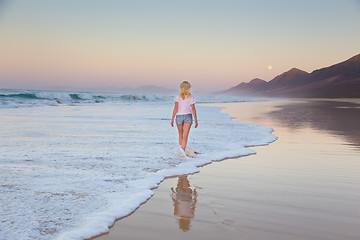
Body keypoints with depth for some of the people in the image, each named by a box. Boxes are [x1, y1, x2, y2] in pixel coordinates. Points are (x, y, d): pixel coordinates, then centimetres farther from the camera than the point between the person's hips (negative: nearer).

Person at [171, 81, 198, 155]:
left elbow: (175, 108, -9)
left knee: (181, 135, 18)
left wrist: (172, 119, -5)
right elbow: (193, 109, -4)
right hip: (188, 116, -1)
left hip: (179, 116, 1)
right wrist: (196, 120, 1)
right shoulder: (191, 97, -1)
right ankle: (183, 149, -27)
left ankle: (181, 149, 28)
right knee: (185, 135, -9)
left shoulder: (178, 97, -3)